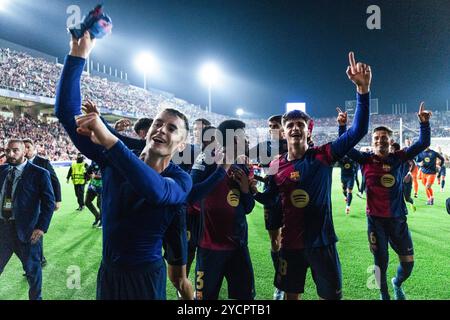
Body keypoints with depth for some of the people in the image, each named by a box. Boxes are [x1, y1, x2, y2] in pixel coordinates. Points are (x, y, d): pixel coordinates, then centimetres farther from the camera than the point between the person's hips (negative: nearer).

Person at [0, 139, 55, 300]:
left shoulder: (39, 173, -9)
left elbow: (49, 203, -11)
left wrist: (41, 227, -17)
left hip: (25, 229, -4)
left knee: (32, 269, 11)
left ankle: (35, 297, 33)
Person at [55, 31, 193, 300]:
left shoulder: (181, 180, -17)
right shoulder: (117, 159, -6)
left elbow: (157, 191, -43)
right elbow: (67, 112, -10)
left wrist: (108, 140, -48)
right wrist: (78, 54, -19)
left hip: (145, 277, -4)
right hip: (107, 271, 5)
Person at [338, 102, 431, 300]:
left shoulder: (399, 158, -1)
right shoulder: (366, 160, -5)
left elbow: (423, 144, -4)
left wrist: (424, 122, -17)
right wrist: (342, 126, -22)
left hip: (398, 219, 2)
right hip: (375, 219, -2)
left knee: (408, 263, 12)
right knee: (381, 261, 9)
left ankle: (397, 284, 46)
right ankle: (384, 295, 33)